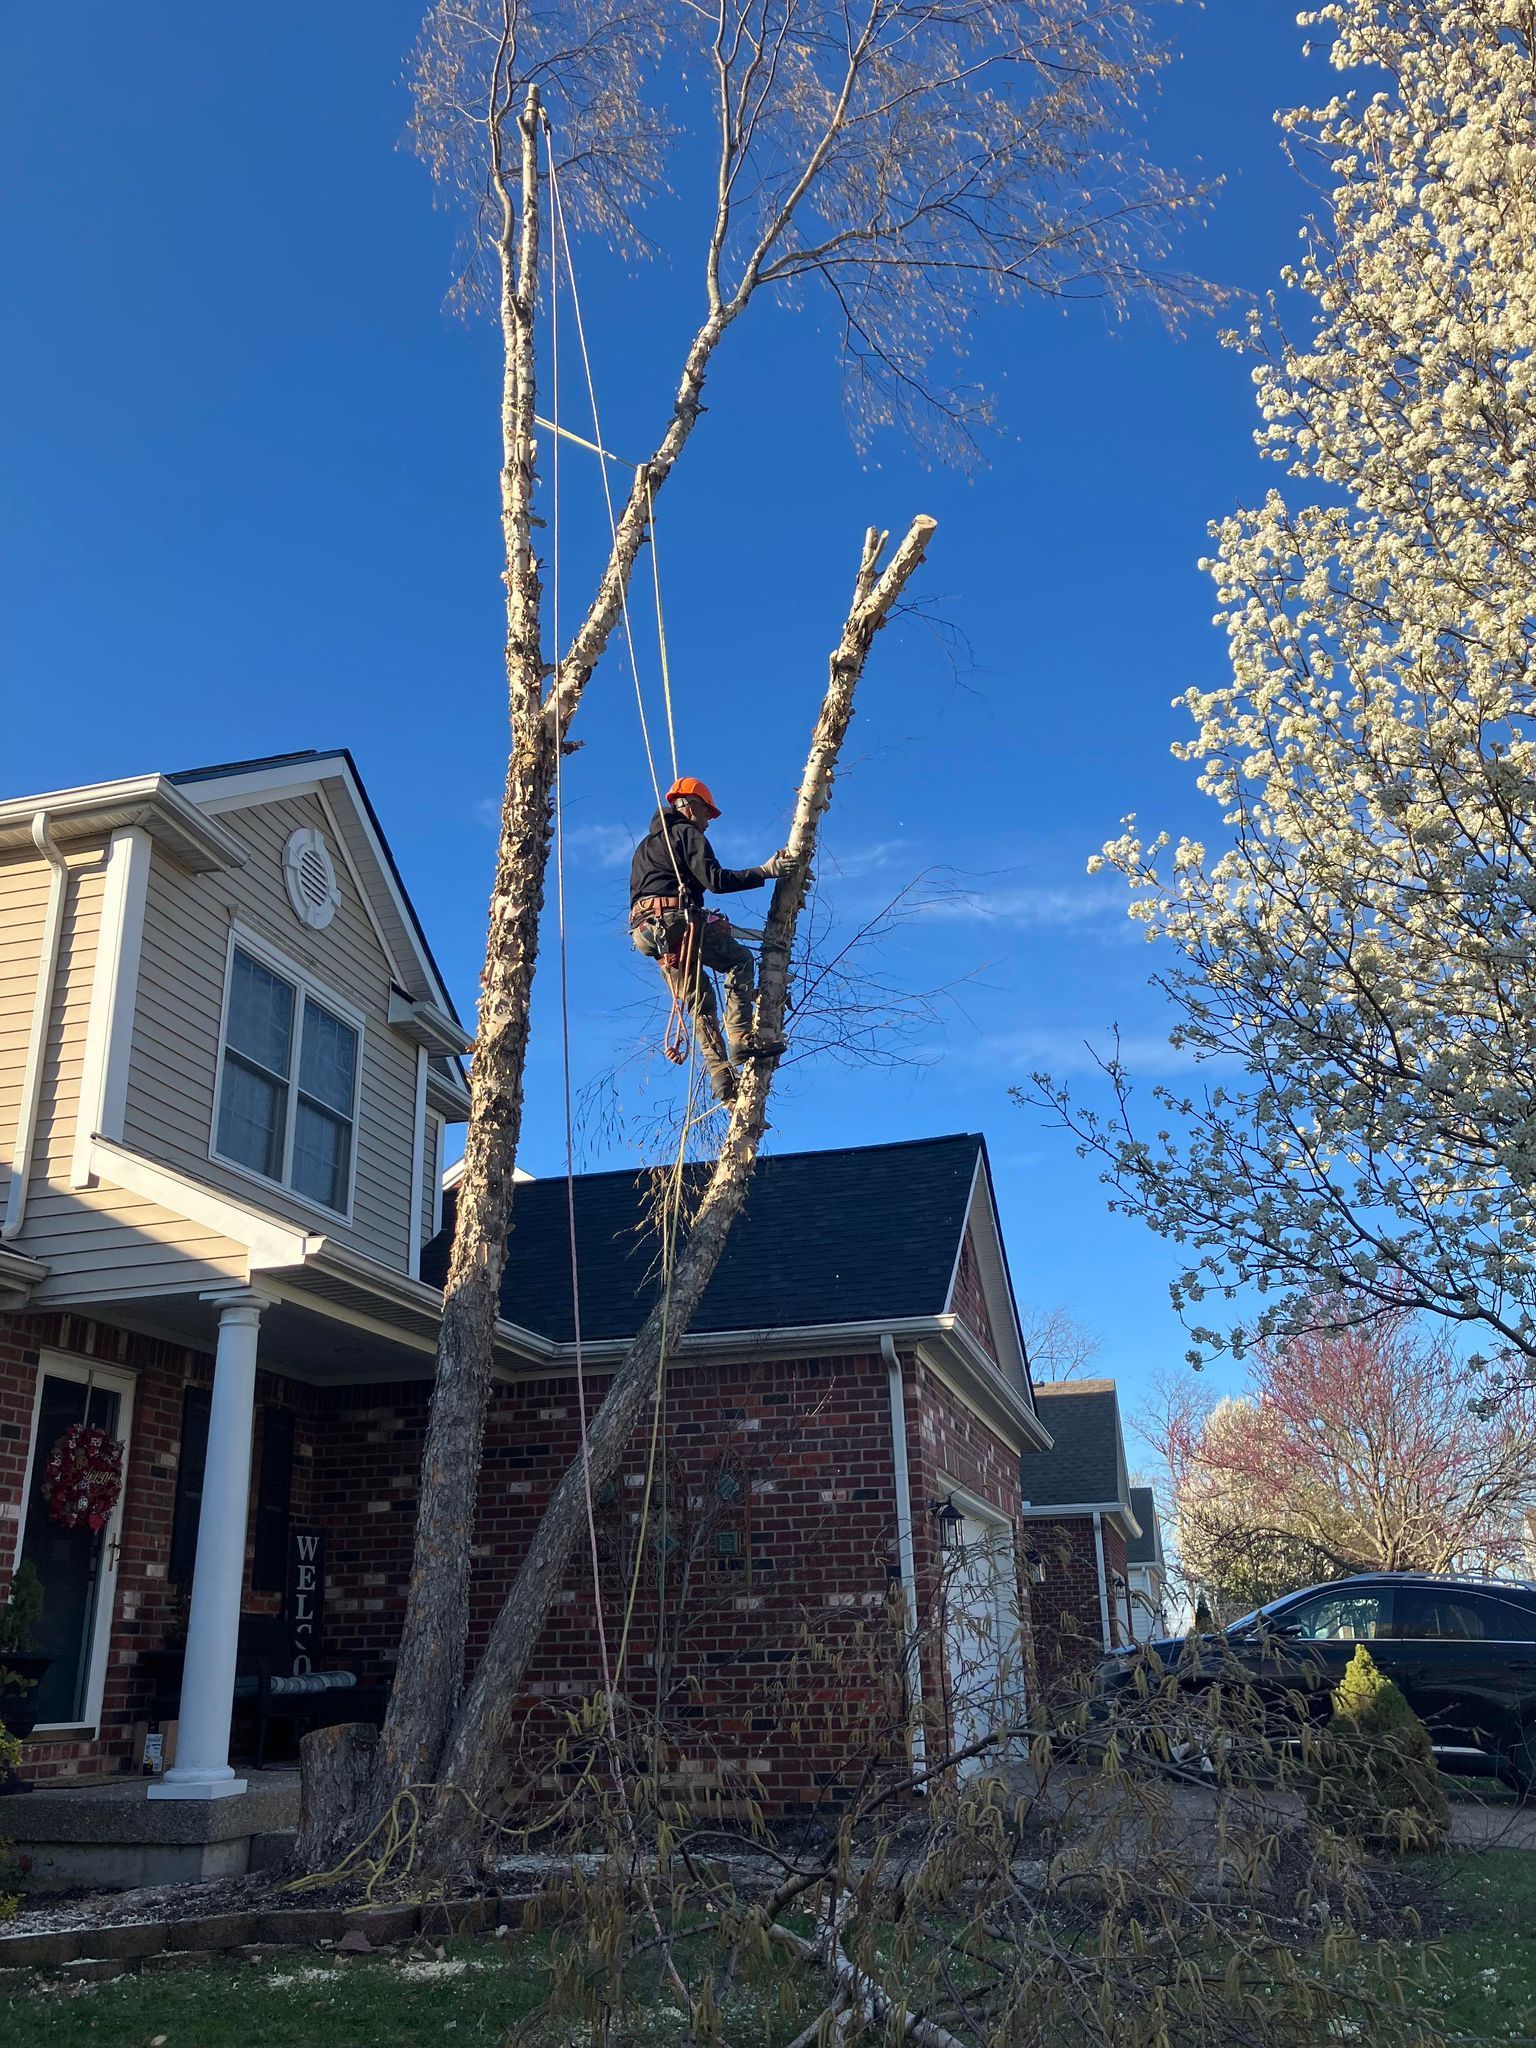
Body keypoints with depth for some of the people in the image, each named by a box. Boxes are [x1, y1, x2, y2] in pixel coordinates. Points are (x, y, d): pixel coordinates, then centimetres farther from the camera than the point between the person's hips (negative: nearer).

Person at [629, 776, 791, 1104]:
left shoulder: (646, 844, 32)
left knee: (699, 997, 8)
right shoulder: (688, 833, 6)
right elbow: (714, 879, -9)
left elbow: (637, 893, 30)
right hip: (676, 919, -8)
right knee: (740, 960, 2)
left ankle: (720, 1075, -2)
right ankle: (740, 1039, -14)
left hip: (643, 929, 8)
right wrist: (763, 872, -8)